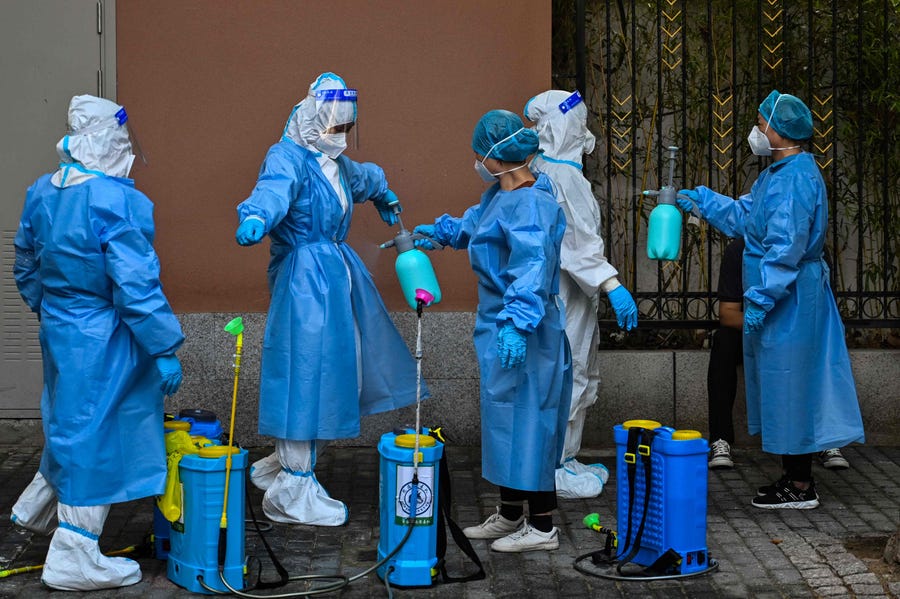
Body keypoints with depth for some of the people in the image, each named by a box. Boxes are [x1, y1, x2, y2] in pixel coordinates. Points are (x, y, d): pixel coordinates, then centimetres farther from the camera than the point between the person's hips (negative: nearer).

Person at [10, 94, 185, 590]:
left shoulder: (41, 192, 3)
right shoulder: (118, 201, -22)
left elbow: (26, 266, 15)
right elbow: (136, 288, -23)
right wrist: (165, 351, -16)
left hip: (58, 331, 8)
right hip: (103, 344, -8)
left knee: (69, 425, 27)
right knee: (95, 436, 4)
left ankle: (36, 508, 43)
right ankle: (72, 561, 14)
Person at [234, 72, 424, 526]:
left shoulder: (333, 160, 16)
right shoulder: (288, 158, -13)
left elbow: (361, 177, 40)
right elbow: (273, 189, -35)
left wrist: (384, 195, 60)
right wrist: (255, 217, -57)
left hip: (338, 273, 10)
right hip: (305, 277, -10)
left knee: (334, 365, 12)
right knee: (305, 368, -10)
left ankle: (286, 462, 24)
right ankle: (294, 493, -6)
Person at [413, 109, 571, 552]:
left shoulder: (529, 205, -21)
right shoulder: (501, 194, 10)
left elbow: (532, 268, -32)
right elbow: (477, 222, 33)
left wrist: (516, 323, -40)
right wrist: (442, 231, 44)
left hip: (525, 332, -10)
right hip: (499, 324, 10)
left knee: (526, 419, -4)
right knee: (504, 415, 17)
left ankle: (542, 527, 6)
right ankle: (509, 516, 29)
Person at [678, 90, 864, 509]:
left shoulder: (794, 180, -21)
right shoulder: (778, 175, 13)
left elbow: (785, 250, -25)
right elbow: (743, 216, 27)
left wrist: (759, 300, -23)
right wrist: (702, 200, 26)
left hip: (789, 300, -11)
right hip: (785, 297, 11)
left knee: (789, 385, -3)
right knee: (785, 385, 15)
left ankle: (800, 488, 5)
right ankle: (795, 477, 24)